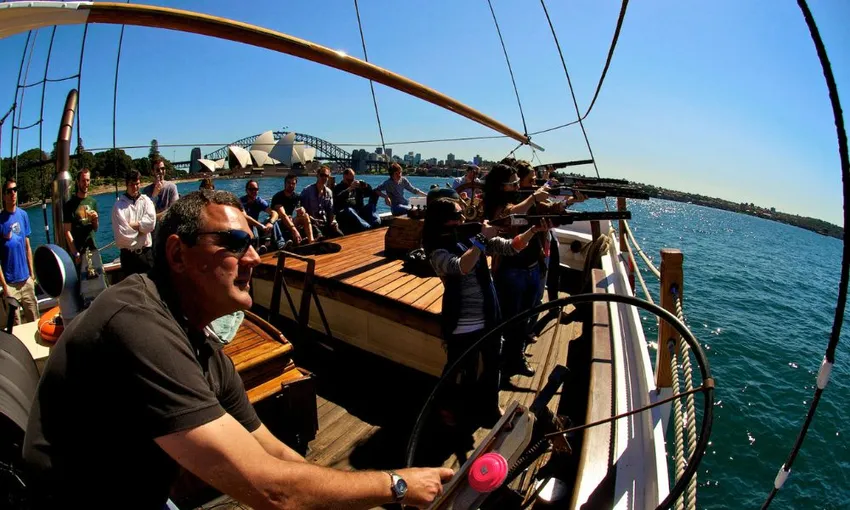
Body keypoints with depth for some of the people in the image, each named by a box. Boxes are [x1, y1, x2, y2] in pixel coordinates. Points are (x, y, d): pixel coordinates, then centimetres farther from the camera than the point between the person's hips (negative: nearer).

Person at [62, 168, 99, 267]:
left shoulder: (93, 202, 9)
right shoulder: (70, 204, -5)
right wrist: (76, 254, -14)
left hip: (92, 248, 4)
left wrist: (95, 219, -7)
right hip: (76, 250, -4)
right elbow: (67, 232, -9)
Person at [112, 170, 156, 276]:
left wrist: (131, 225, -12)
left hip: (146, 252, 2)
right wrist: (140, 227, -4)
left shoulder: (146, 201, 3)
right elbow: (121, 232, -13)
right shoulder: (119, 205, -5)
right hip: (128, 254, -2)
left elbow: (151, 223, -12)